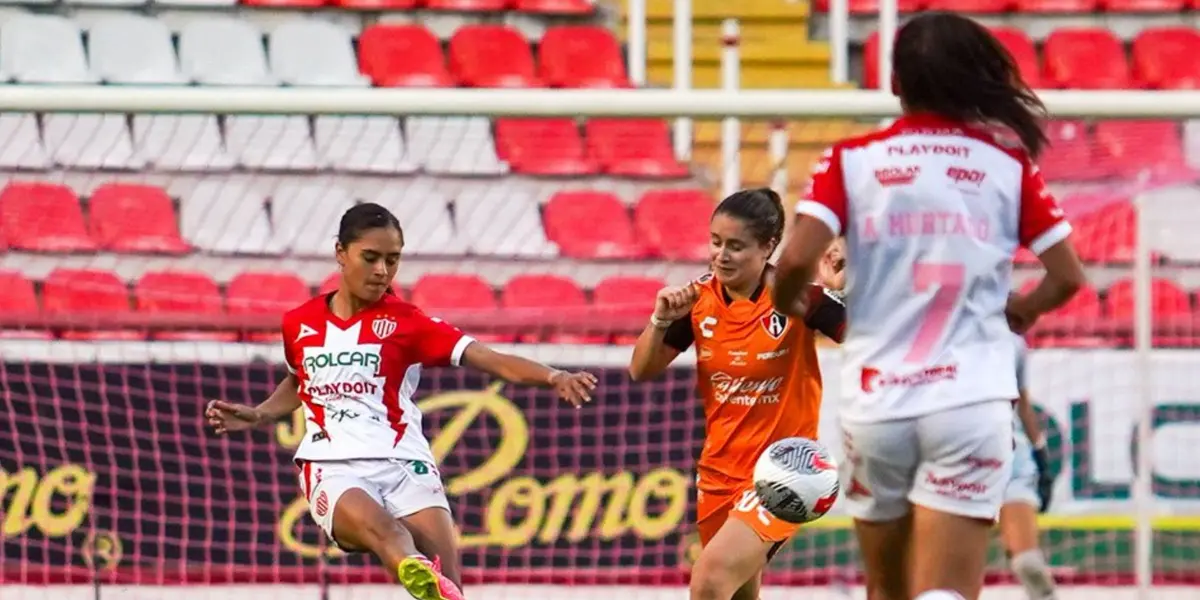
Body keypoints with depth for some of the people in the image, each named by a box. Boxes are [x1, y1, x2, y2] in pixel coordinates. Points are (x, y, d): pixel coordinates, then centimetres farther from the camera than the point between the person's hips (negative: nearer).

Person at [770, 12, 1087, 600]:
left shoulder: (852, 160, 2)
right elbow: (1067, 276, 4)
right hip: (970, 401, -1)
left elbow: (797, 260, -9)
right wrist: (1024, 308, 26)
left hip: (874, 403, 1)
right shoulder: (1009, 164, 4)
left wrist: (785, 309, 13)